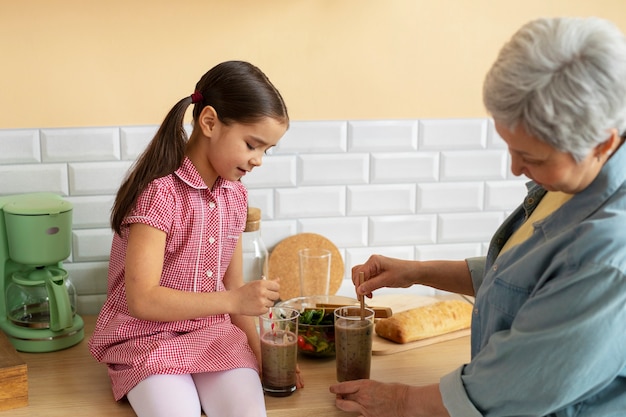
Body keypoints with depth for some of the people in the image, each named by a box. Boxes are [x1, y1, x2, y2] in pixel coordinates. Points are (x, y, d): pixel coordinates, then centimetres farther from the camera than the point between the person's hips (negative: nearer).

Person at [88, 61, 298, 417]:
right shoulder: (159, 191, -17)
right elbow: (141, 299, -21)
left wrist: (260, 353, -1)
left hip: (214, 334, 5)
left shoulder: (235, 195, 5)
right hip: (148, 338, -4)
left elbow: (233, 288, 10)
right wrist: (234, 300, -23)